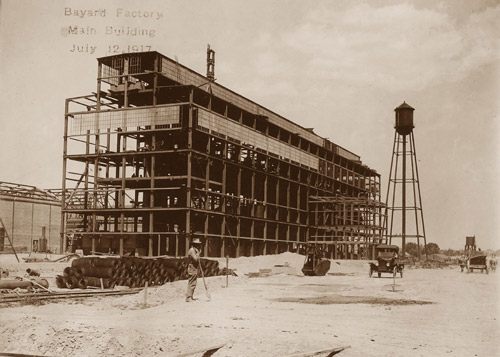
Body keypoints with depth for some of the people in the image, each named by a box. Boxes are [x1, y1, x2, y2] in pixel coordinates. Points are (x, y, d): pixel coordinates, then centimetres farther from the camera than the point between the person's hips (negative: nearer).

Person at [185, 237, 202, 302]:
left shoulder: (195, 250, 17)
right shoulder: (191, 250, -15)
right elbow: (195, 259, -25)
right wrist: (198, 253, -15)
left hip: (195, 269, 10)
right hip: (192, 269, -10)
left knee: (193, 284, 13)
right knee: (191, 284, -10)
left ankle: (190, 297, 18)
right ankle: (188, 297, -9)